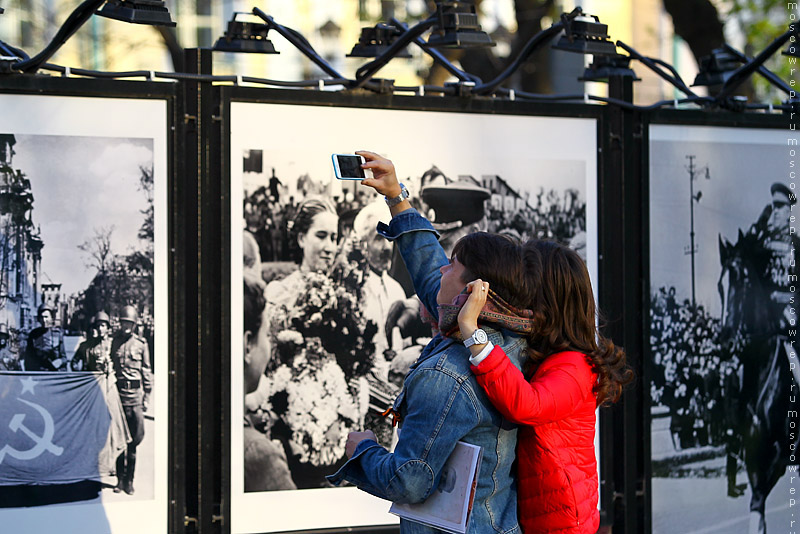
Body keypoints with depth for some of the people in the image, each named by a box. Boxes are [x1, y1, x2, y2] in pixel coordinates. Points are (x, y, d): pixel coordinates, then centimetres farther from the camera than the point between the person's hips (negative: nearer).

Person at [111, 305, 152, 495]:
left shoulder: (141, 344, 8)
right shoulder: (113, 342, 9)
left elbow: (146, 370, 11)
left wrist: (147, 396, 6)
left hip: (136, 393, 0)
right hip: (118, 392, 0)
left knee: (136, 437, -3)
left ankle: (129, 479, 6)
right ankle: (120, 478, 10)